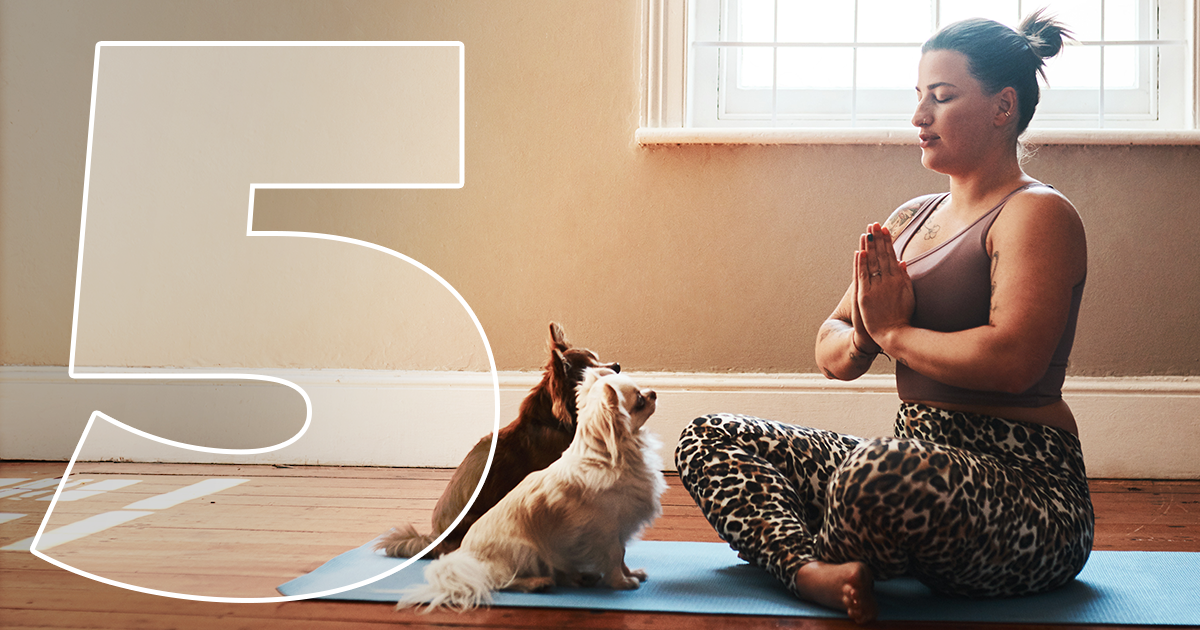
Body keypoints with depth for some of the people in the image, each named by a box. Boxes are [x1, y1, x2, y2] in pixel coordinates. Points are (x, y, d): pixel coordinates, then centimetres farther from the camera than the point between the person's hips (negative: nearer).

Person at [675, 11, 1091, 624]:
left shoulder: (1036, 213, -7)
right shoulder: (910, 219, 16)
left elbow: (1012, 360, -25)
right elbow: (830, 354, 14)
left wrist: (895, 331, -10)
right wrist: (860, 340, -10)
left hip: (1025, 485, -8)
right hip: (918, 463, 9)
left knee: (877, 474, -42)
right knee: (707, 440, 2)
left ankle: (819, 561, -8)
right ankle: (814, 572, -24)